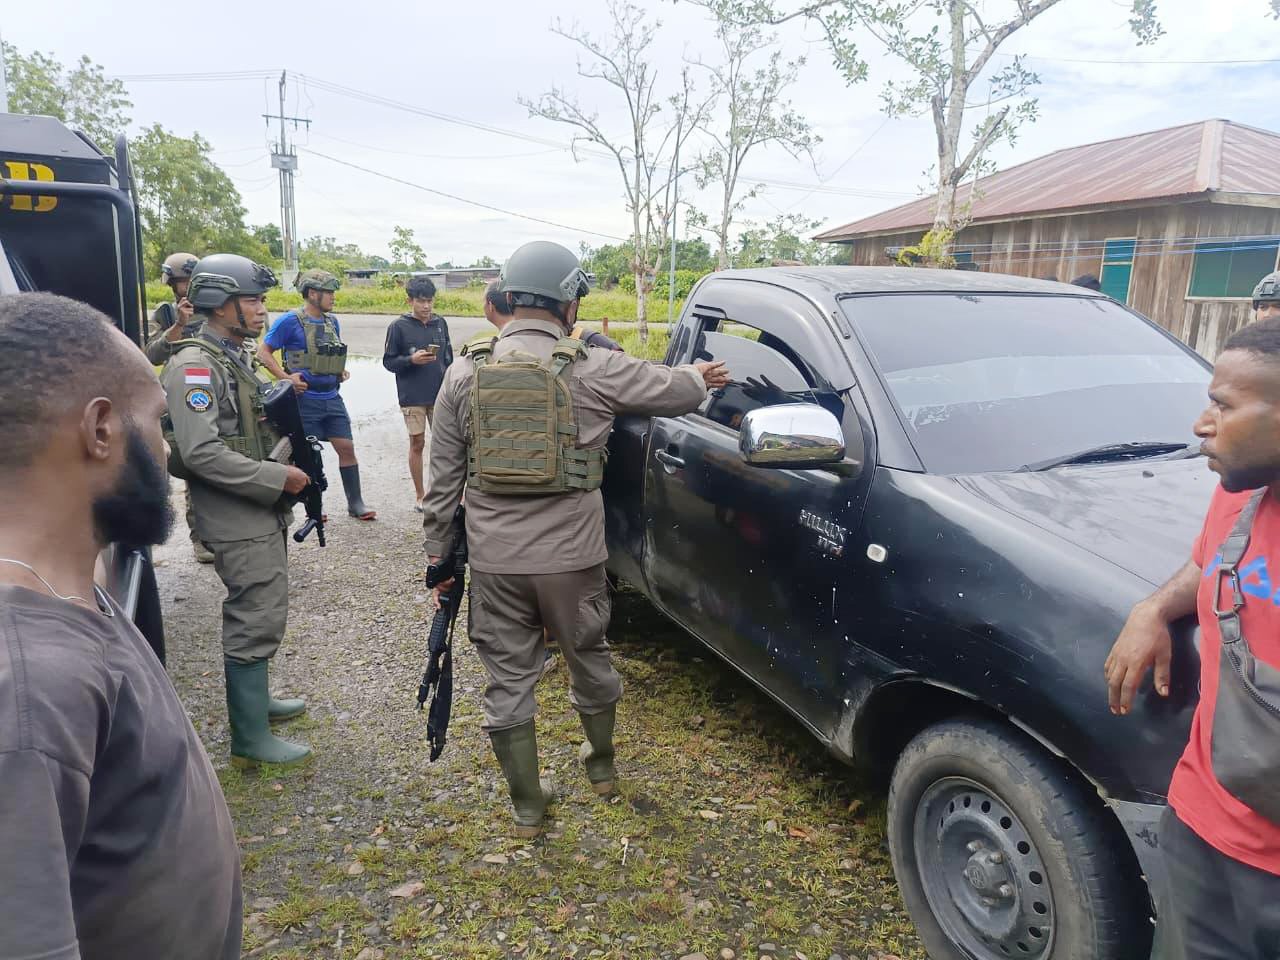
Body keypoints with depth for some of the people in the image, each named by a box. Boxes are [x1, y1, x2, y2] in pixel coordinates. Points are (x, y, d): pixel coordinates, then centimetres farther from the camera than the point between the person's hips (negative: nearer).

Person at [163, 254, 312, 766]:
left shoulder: (239, 357, 14)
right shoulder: (195, 366, -17)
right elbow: (201, 452, -26)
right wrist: (278, 478, -21)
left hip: (261, 512, 10)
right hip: (237, 519, -10)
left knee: (256, 612, 20)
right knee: (258, 619, -5)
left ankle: (255, 699, 37)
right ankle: (250, 737, 7)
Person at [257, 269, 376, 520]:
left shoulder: (332, 321, 9)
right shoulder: (290, 321, -9)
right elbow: (263, 353, -7)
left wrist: (341, 371, 7)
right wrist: (286, 378, -16)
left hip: (332, 398, 5)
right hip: (305, 400, -5)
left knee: (346, 448, 3)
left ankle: (355, 503, 12)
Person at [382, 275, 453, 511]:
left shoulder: (440, 323, 6)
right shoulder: (399, 326, -4)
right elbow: (388, 361, -1)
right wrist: (412, 360, -18)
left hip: (440, 395, 3)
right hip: (412, 397, -3)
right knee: (417, 443, 4)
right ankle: (419, 495, 17)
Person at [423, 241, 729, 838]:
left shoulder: (465, 373, 0)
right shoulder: (593, 370, -8)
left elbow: (443, 476, 3)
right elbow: (675, 390, 5)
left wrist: (437, 548, 13)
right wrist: (701, 378, 28)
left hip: (493, 559, 1)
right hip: (571, 555, -1)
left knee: (507, 677, 14)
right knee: (589, 658, 23)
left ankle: (526, 807, 27)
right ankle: (601, 766, 44)